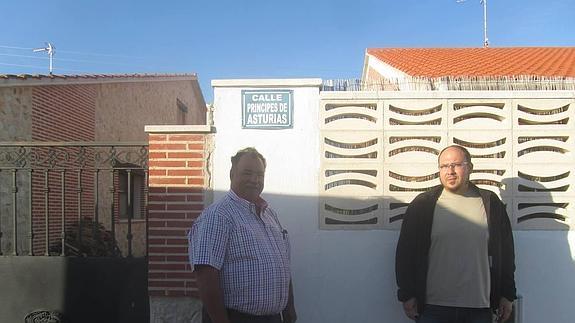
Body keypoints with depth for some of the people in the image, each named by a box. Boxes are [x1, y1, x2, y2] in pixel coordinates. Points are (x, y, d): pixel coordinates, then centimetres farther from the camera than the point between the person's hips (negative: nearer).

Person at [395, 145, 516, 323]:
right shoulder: (422, 205, 1)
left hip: (480, 308, 2)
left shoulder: (491, 203, 6)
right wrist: (407, 295, -2)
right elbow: (405, 253, 1)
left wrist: (507, 295, 10)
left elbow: (506, 253, 11)